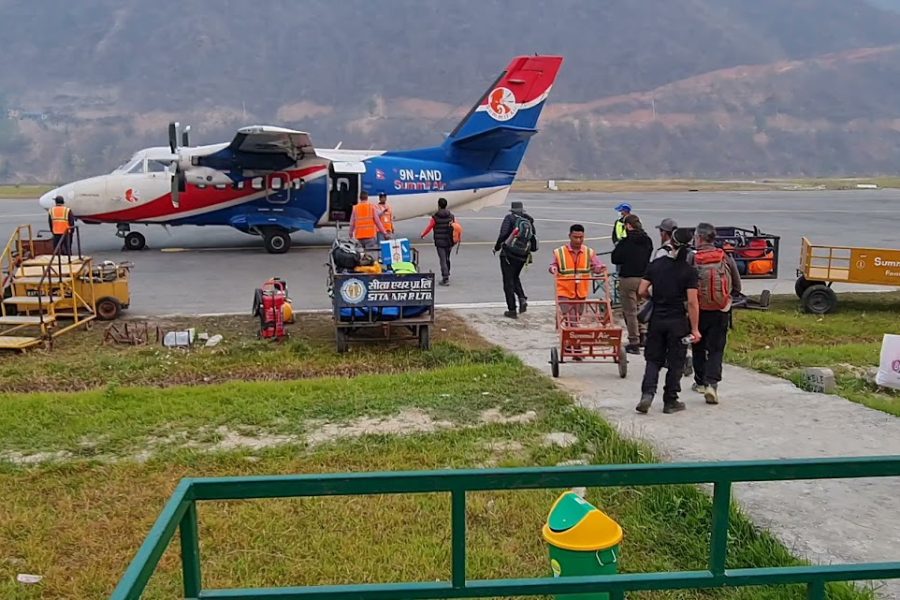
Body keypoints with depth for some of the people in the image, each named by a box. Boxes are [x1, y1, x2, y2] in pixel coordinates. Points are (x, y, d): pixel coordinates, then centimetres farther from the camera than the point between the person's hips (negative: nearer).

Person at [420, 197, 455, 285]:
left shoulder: (435, 217, -10)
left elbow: (429, 228, -7)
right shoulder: (451, 216, 1)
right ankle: (447, 276, 31)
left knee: (443, 260, -3)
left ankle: (445, 279, -8)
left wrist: (423, 235, 9)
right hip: (449, 242, 4)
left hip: (439, 242, -4)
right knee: (447, 259, 19)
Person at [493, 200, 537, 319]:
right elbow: (534, 240, 11)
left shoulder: (510, 218, -4)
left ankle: (512, 310, 3)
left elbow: (503, 234, -16)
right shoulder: (529, 221, 10)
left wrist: (497, 247, -2)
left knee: (508, 282, 3)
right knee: (515, 278, 25)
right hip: (523, 256, 5)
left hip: (508, 254, -5)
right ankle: (522, 298, 2)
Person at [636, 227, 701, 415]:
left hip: (657, 320, 3)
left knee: (653, 360, 13)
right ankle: (670, 402, 15)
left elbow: (642, 291, 0)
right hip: (678, 322, -3)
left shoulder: (655, 265, 0)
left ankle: (647, 394, -5)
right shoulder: (689, 271, -10)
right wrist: (695, 329, -9)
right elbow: (692, 302, -13)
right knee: (675, 363, 9)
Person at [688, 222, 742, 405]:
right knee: (716, 349, 3)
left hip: (698, 311, -1)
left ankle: (700, 382, 27)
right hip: (721, 312, 1)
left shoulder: (691, 258, -10)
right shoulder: (726, 258, -2)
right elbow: (737, 287, 4)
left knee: (699, 348, 16)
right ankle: (711, 384, -12)